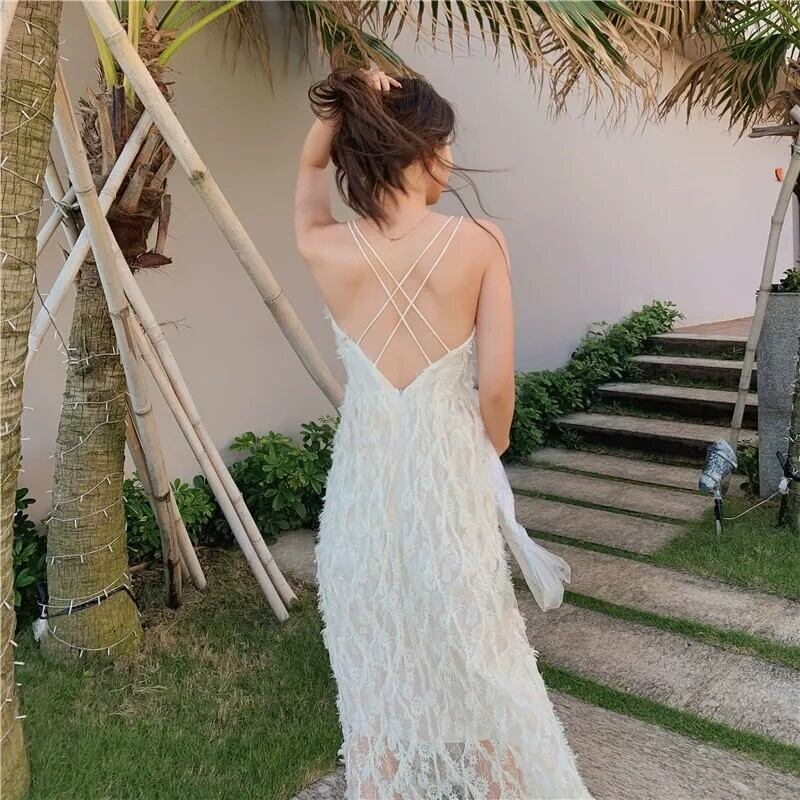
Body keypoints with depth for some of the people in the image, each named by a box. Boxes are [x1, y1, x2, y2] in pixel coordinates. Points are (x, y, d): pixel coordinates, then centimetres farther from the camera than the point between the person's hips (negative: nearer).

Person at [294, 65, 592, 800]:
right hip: (450, 473, -1)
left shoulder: (328, 251, -8)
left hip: (366, 483, 1)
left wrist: (337, 114, -1)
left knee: (375, 673, 19)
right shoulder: (480, 242, -12)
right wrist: (489, 455, 10)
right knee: (477, 662, 20)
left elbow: (308, 174, 16)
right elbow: (496, 387, -9)